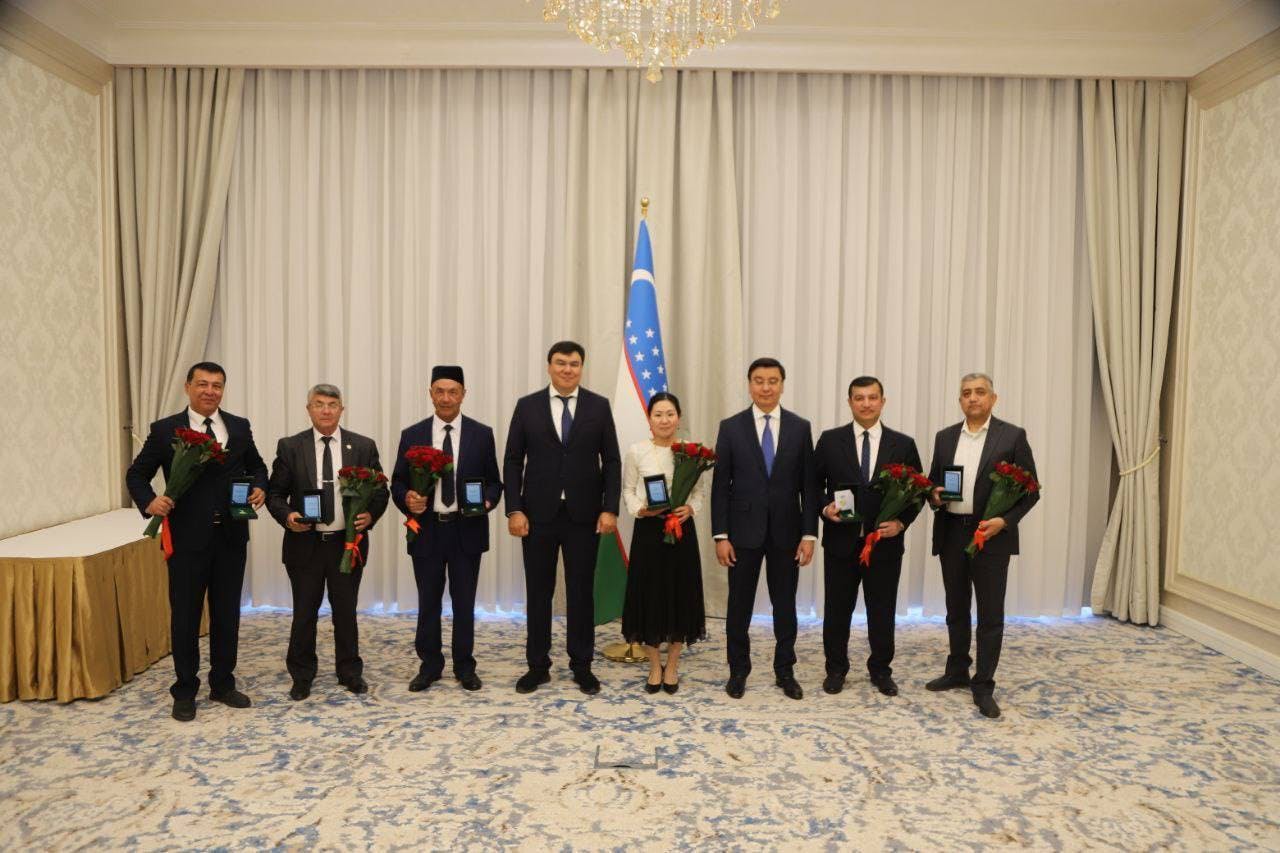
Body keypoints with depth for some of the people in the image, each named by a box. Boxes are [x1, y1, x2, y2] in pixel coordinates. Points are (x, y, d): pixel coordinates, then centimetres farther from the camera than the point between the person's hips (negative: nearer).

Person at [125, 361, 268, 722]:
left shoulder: (239, 427, 5)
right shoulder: (165, 430, -3)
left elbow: (256, 466, 16)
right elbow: (137, 473, 3)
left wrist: (259, 487, -6)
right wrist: (149, 502, -16)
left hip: (231, 535, 3)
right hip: (187, 537, -3)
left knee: (227, 613, 12)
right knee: (185, 615, 7)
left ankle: (223, 684, 26)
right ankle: (185, 691, 21)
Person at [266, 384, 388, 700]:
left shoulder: (364, 446, 1)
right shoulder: (290, 447, 1)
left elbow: (380, 491, 3)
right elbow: (275, 493, 3)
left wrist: (370, 515, -15)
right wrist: (287, 516, -16)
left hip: (348, 543, 0)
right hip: (304, 543, 0)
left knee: (346, 611, 11)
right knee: (304, 612, 10)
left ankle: (350, 673, 27)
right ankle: (302, 677, 25)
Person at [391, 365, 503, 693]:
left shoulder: (482, 434, 1)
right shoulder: (412, 435, 3)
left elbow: (494, 482, 4)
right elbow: (398, 482, 5)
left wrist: (487, 501, -16)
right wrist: (407, 500, -16)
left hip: (467, 530, -1)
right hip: (426, 529, 1)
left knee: (464, 602, 9)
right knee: (428, 602, 11)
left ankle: (465, 666, 24)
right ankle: (430, 666, 26)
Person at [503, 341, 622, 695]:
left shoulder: (599, 406, 3)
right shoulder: (527, 406, 3)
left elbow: (611, 461, 2)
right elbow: (513, 461, 1)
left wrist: (610, 509, -6)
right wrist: (514, 510, -7)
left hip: (583, 514, 0)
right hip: (538, 513, 0)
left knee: (581, 592, 7)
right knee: (538, 592, 8)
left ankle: (582, 666, 20)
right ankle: (538, 666, 21)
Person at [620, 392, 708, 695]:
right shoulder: (636, 451, 0)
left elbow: (700, 491, 5)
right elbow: (628, 490, 5)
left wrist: (690, 508, -14)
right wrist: (640, 509, -13)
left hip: (681, 530, 1)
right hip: (647, 530, 0)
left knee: (680, 595, 6)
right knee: (648, 595, 4)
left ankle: (672, 666, 24)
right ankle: (654, 666, 22)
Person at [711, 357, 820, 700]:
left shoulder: (800, 427, 3)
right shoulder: (731, 427, -1)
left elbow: (809, 485, 2)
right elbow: (720, 485, -2)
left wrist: (809, 534, -4)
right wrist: (720, 535, -7)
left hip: (786, 531, 1)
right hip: (744, 530, -1)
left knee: (785, 605, 11)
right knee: (739, 605, 8)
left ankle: (785, 671, 26)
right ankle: (738, 670, 23)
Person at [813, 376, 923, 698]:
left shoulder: (903, 444, 2)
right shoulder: (830, 440, 1)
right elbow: (813, 484, 4)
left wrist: (901, 522, -9)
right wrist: (825, 508, -13)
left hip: (885, 542, 1)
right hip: (841, 540, 0)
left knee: (882, 611, 11)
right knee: (837, 610, 10)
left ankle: (881, 670, 29)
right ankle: (836, 669, 26)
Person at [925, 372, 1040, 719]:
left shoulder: (1012, 436, -3)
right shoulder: (945, 437, 9)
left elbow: (1030, 490, -3)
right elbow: (933, 480, 15)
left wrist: (1005, 521, -16)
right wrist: (933, 495, -8)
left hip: (991, 534, -4)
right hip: (951, 533, 4)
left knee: (990, 613, 1)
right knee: (956, 609, 14)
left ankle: (983, 686, 10)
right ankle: (957, 671, 29)